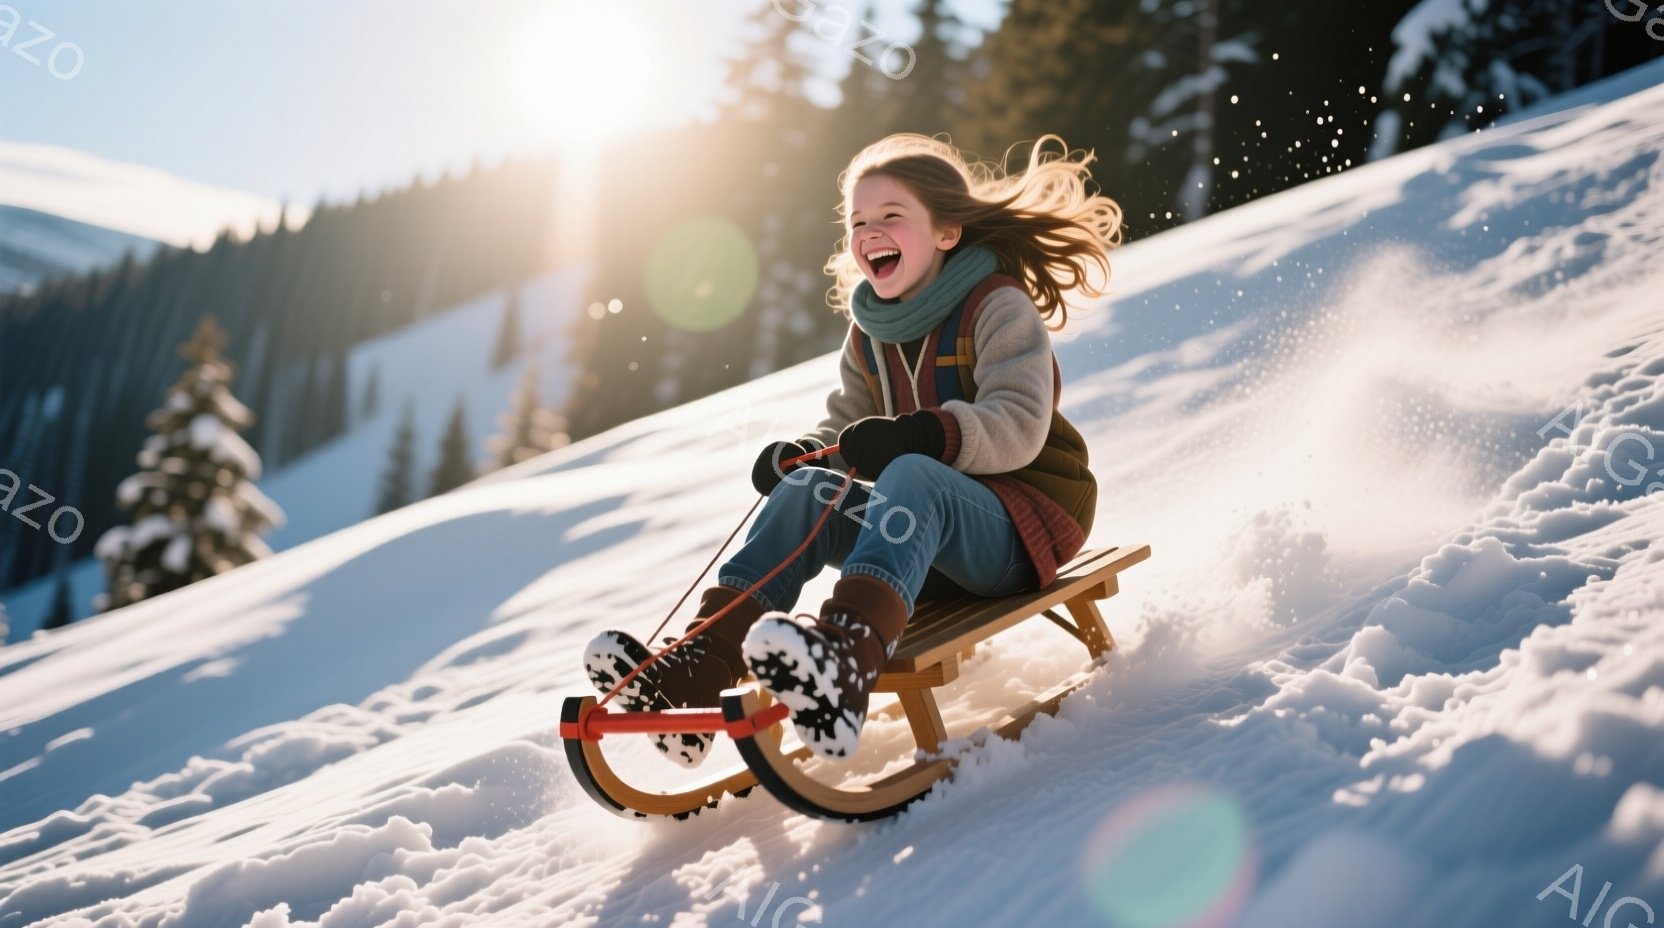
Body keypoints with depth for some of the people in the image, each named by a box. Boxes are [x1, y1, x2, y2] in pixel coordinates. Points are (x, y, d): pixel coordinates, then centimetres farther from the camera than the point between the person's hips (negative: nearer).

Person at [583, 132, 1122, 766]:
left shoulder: (999, 306, -8)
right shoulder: (870, 334, 12)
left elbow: (1018, 427, -21)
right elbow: (844, 428, 14)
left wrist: (922, 435, -37)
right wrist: (801, 454, -9)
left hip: (1026, 518, -6)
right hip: (930, 535, 6)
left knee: (910, 476, -36)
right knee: (808, 489, -17)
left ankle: (849, 656, -63)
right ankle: (696, 670, -30)